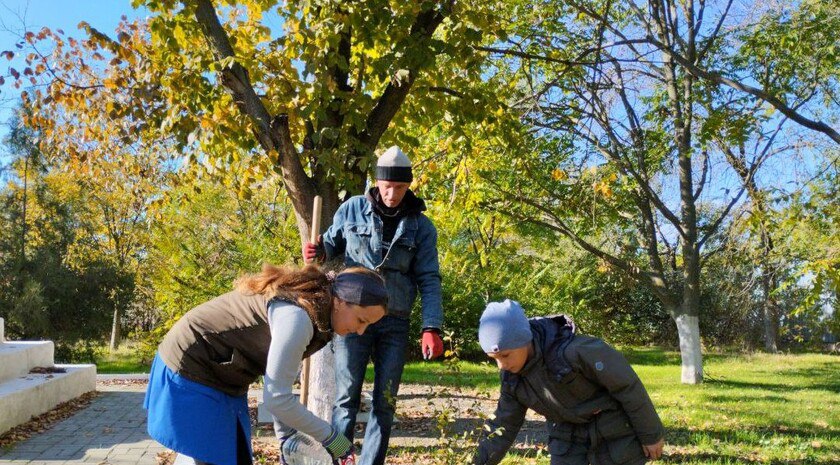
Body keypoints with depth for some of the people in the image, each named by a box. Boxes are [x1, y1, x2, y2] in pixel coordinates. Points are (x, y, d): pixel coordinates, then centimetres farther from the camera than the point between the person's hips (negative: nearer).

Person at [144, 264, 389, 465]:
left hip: (222, 379, 10)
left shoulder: (311, 307, 2)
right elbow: (276, 399, -26)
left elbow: (278, 380, 8)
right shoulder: (298, 317, -29)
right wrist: (331, 437, -16)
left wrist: (286, 436, 7)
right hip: (190, 372, -10)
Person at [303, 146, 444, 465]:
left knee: (385, 401, 6)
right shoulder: (352, 210, 0)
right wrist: (318, 253, -10)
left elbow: (428, 280, -2)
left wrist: (431, 328, -12)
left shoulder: (421, 226, 1)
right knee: (347, 396, 0)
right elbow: (332, 246, 15)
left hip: (395, 323, 1)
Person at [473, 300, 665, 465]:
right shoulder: (512, 377, -10)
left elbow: (627, 385, -22)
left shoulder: (574, 350, -33)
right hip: (568, 435, 6)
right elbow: (505, 423, 2)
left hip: (614, 430, -6)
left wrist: (651, 434, -12)